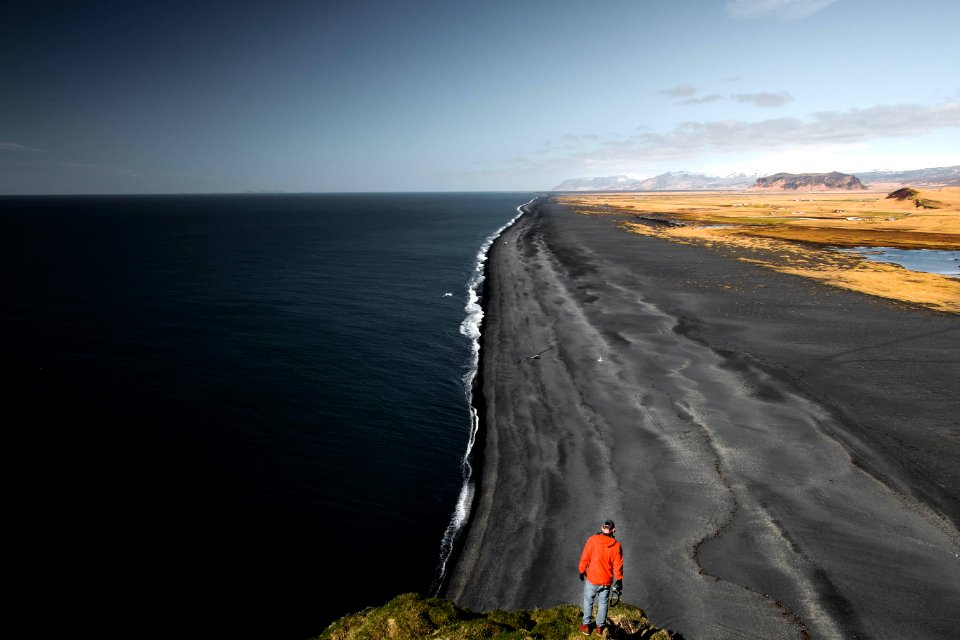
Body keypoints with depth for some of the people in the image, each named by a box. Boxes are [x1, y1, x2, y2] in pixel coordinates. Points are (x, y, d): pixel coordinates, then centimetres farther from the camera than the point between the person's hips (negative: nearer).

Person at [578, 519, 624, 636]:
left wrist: (582, 571, 5)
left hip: (592, 578, -1)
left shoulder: (592, 540, -17)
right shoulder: (616, 545, -13)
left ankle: (586, 626, 28)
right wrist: (619, 580, 9)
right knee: (603, 603, 22)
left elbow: (585, 557, -11)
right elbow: (618, 565, -6)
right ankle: (600, 627, 32)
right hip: (607, 580, 1)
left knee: (588, 601, 19)